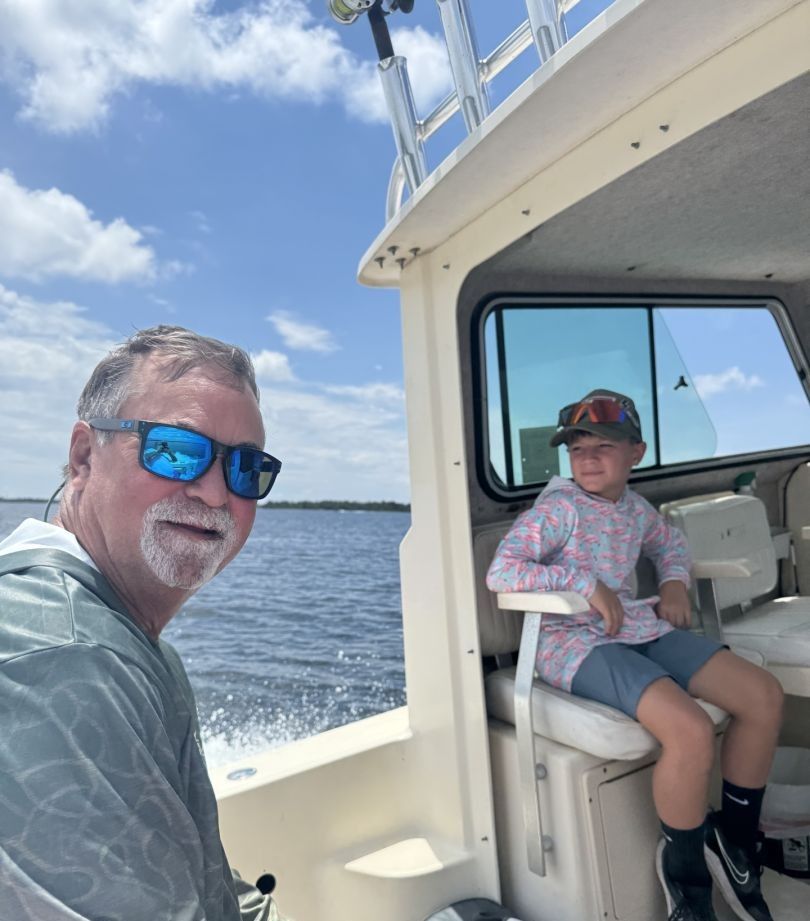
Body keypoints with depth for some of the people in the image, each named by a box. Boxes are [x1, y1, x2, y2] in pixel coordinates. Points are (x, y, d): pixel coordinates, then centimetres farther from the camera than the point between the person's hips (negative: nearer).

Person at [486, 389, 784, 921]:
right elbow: (501, 572, -21)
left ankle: (734, 839, 21)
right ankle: (686, 869, 5)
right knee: (692, 732, -27)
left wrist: (675, 582, 10)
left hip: (639, 628, 8)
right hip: (576, 642, -8)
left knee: (766, 696, 1)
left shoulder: (635, 507, 10)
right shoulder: (560, 507, -12)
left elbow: (670, 541, 32)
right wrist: (588, 583, -23)